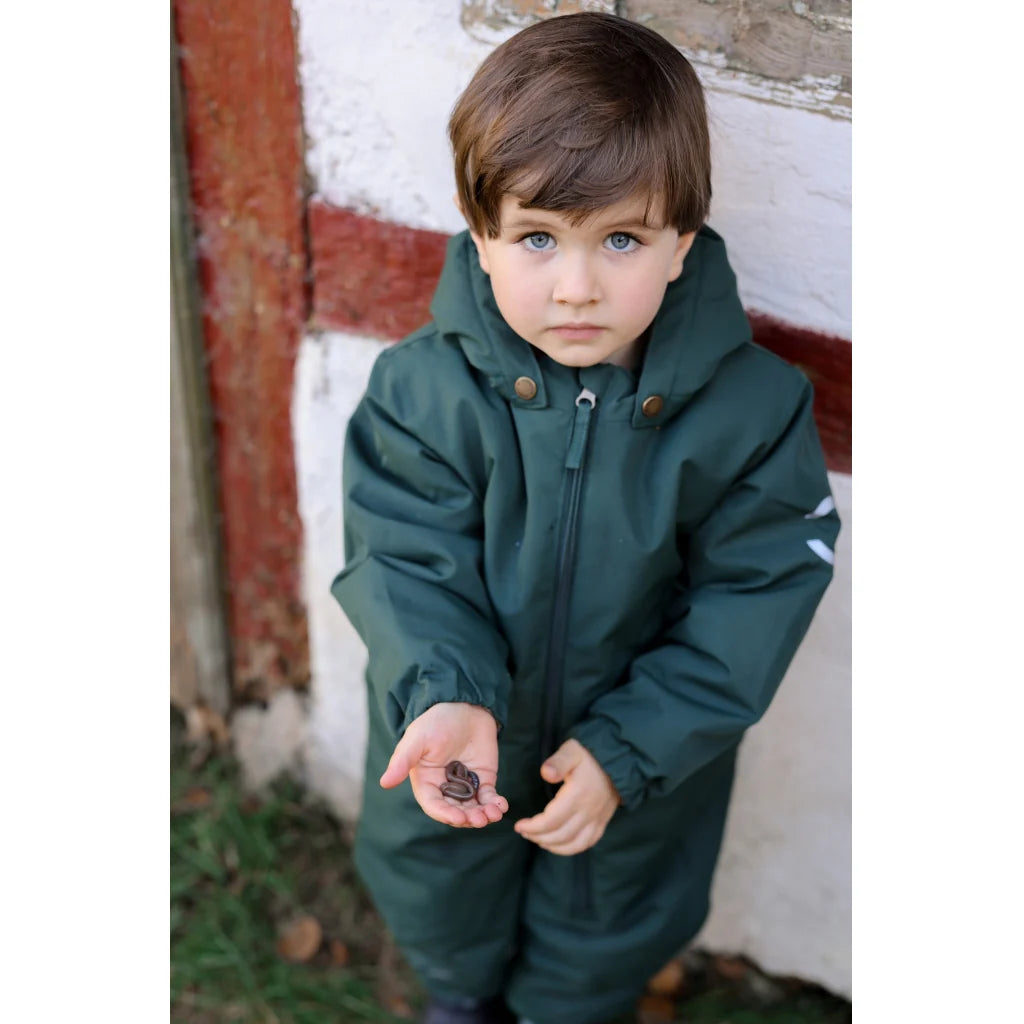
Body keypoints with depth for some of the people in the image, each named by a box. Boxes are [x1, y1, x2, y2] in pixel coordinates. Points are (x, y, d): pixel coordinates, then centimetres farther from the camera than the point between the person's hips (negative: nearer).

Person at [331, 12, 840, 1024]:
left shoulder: (751, 407, -24)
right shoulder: (424, 388, -24)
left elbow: (752, 601, -19)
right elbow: (408, 560, -21)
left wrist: (627, 752, -24)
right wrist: (446, 695, -41)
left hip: (645, 752, 0)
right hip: (458, 742, 1)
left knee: (605, 925, 28)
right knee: (436, 886, 30)